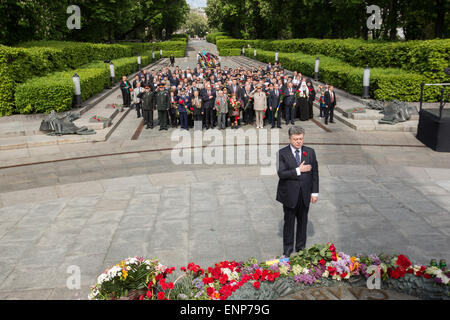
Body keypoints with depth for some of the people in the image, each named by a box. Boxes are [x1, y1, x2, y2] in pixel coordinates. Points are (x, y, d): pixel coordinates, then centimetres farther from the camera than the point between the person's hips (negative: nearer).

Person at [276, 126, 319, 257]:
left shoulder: (310, 152, 4)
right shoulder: (282, 153, -6)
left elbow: (315, 173, 5)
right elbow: (281, 173, -16)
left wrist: (315, 192, 2)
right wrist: (298, 170, -19)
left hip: (305, 194, 3)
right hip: (289, 194, -3)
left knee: (303, 222, 13)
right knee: (289, 222, 7)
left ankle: (301, 248, 29)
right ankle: (287, 250, 22)